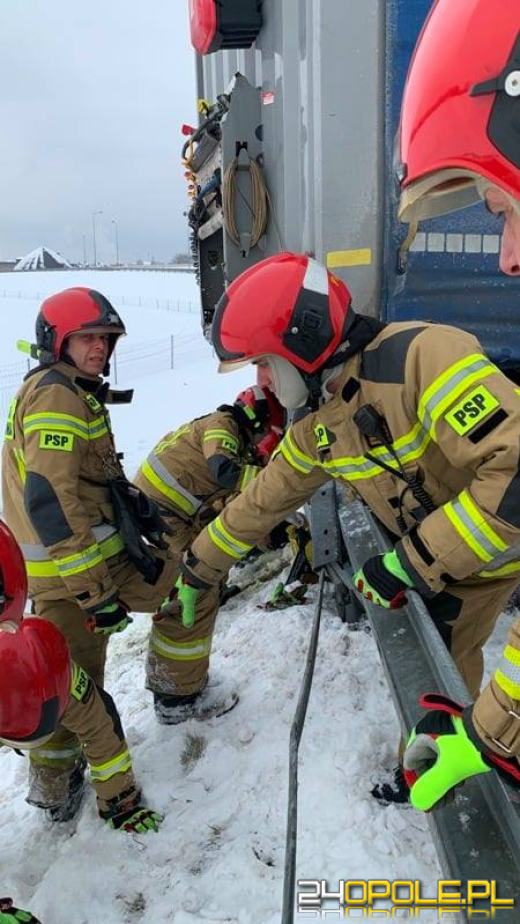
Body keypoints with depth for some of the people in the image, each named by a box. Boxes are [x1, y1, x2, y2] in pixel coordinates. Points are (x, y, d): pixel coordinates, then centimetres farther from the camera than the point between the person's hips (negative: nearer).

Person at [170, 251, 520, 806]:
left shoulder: (423, 356, -32)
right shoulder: (318, 425, -5)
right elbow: (264, 499, 9)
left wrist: (411, 564, -31)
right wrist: (200, 567, 17)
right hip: (442, 558, 7)